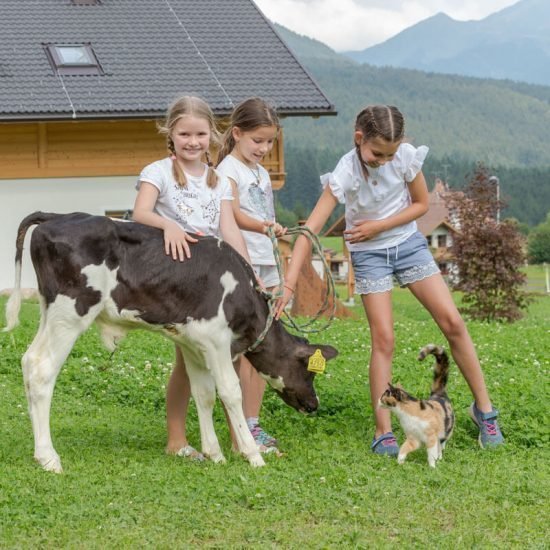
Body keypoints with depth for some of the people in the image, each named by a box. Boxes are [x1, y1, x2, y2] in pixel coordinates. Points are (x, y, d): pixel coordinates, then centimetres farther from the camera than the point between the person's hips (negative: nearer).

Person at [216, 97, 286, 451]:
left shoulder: (262, 172, 19)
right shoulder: (229, 169, -6)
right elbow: (235, 214, -19)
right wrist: (264, 226, -36)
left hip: (265, 263, 8)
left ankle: (253, 423, 11)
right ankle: (242, 429, -6)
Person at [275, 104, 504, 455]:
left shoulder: (406, 156, -18)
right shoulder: (345, 174, -24)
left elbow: (422, 204, -3)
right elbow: (310, 230, -30)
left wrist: (379, 226, -16)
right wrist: (289, 284, -38)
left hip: (408, 242, 2)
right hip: (369, 255, -2)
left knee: (453, 322, -4)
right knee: (383, 339, -9)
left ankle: (484, 409, 9)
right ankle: (384, 433, -1)